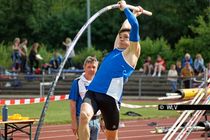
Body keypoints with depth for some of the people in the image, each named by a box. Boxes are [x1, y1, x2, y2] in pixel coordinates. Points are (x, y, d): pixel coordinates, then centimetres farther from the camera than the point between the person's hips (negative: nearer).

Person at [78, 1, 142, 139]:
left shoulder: (132, 53, 6)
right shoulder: (115, 50, 21)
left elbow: (134, 27, -4)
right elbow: (124, 29, 39)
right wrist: (133, 14, 51)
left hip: (111, 97, -4)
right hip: (93, 92, 4)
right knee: (83, 115, -27)